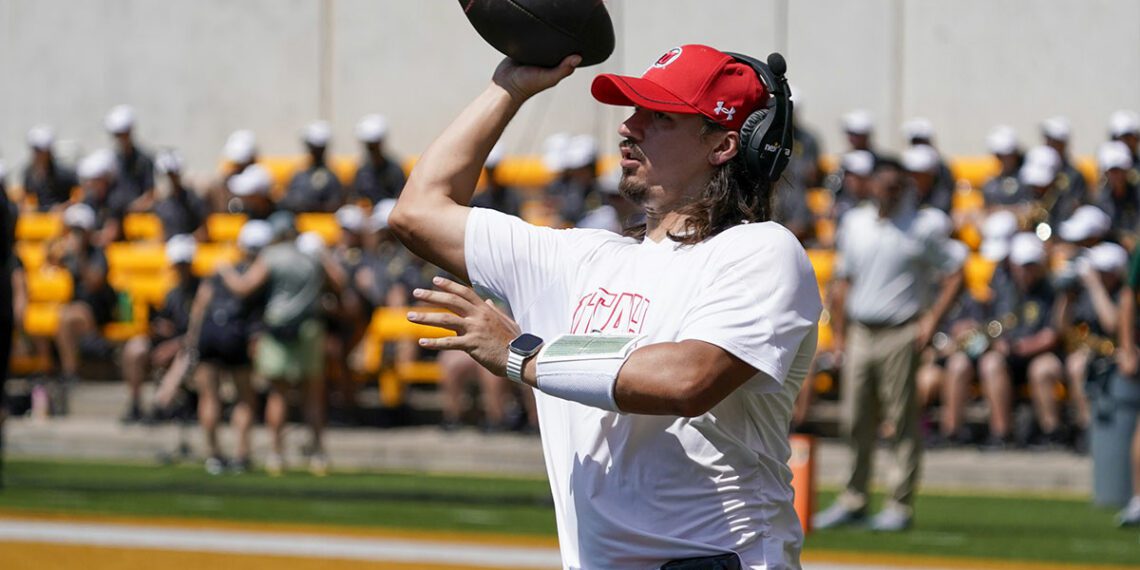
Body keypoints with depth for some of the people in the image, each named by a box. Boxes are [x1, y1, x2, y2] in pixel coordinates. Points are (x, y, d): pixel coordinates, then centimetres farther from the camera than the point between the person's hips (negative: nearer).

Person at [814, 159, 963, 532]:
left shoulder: (922, 227, -2)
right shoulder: (854, 224, 13)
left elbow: (954, 274, -1)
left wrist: (932, 320, -10)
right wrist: (838, 333, 13)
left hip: (900, 334, -5)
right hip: (859, 333, 5)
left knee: (903, 421, -4)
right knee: (856, 421, 6)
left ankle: (901, 505, 0)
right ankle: (854, 501, 16)